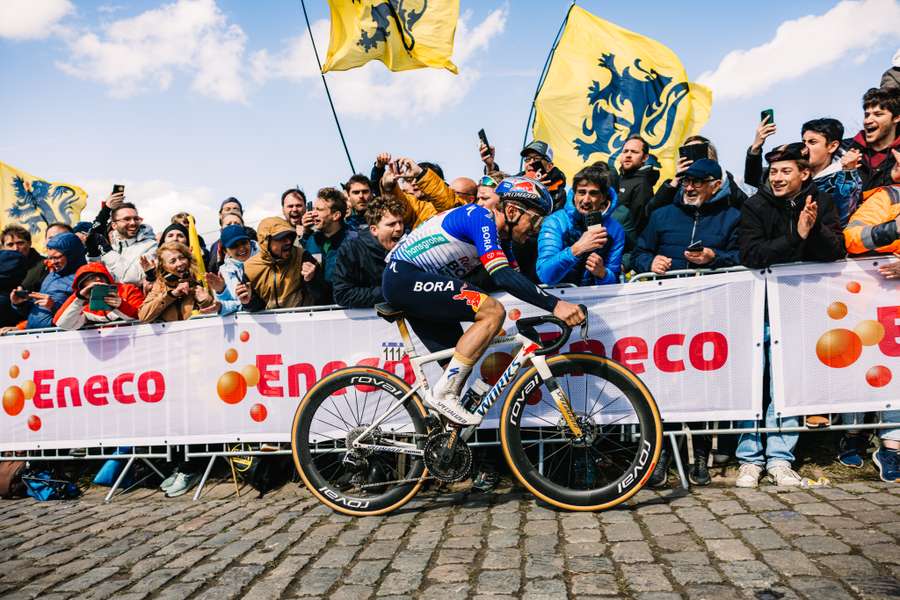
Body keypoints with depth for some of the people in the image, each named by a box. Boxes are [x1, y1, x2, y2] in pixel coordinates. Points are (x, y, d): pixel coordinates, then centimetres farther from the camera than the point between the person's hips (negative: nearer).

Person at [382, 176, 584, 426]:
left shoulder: (500, 237, 12)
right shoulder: (481, 218, -18)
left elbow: (518, 277, 10)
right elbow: (503, 276, -30)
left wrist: (563, 308, -1)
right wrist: (555, 304, -34)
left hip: (408, 285, 10)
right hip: (405, 277, -10)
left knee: (459, 368, 8)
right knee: (493, 311, -22)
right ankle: (443, 393, -18)